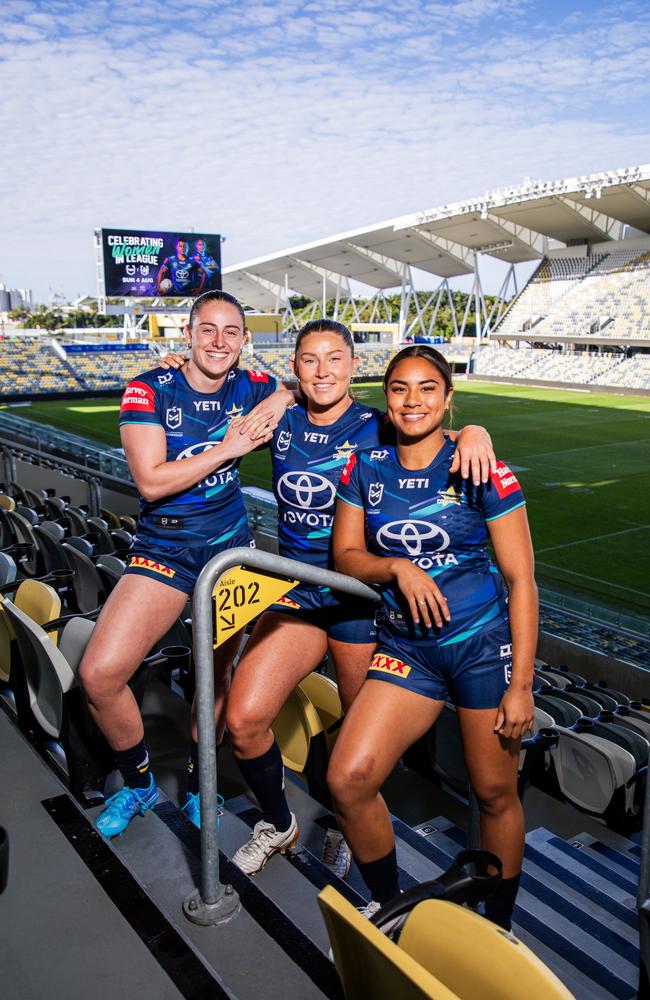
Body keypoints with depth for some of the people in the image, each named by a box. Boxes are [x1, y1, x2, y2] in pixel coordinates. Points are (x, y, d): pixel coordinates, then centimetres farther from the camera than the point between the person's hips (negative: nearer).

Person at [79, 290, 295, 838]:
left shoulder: (250, 386, -1)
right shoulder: (149, 390, -10)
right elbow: (151, 482, -18)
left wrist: (278, 402, -9)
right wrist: (229, 447, -19)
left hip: (231, 545, 2)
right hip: (164, 549, -1)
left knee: (216, 671, 10)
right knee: (99, 674, -12)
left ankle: (198, 783, 36)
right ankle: (139, 783, 16)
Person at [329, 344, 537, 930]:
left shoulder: (483, 473, -9)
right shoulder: (366, 468, 1)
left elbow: (521, 580, -7)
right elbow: (345, 556, 5)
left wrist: (520, 685, -10)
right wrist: (397, 568, -16)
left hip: (483, 643, -3)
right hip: (406, 646, 3)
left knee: (495, 794, 8)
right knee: (347, 781, -6)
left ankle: (499, 927, 35)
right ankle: (388, 905, 21)